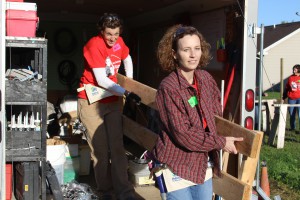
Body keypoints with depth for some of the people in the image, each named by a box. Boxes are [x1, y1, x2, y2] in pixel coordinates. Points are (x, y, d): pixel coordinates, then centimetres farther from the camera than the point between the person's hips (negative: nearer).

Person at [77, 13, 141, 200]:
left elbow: (127, 59, 24)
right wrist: (127, 93, -24)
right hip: (92, 101, -5)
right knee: (100, 149, 0)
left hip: (113, 100, 5)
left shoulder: (119, 42, 1)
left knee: (117, 146, 1)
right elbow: (101, 80, -22)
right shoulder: (94, 45, -19)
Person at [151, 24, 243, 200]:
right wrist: (221, 143, -15)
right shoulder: (168, 88, -20)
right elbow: (184, 134, -22)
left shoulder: (206, 78, 1)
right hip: (177, 166, -6)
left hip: (203, 163, 7)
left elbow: (216, 111, 19)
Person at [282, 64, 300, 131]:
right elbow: (286, 88, 15)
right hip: (291, 99, 3)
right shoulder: (290, 78, 8)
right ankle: (292, 127, 22)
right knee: (291, 114, 9)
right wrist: (284, 97, 16)